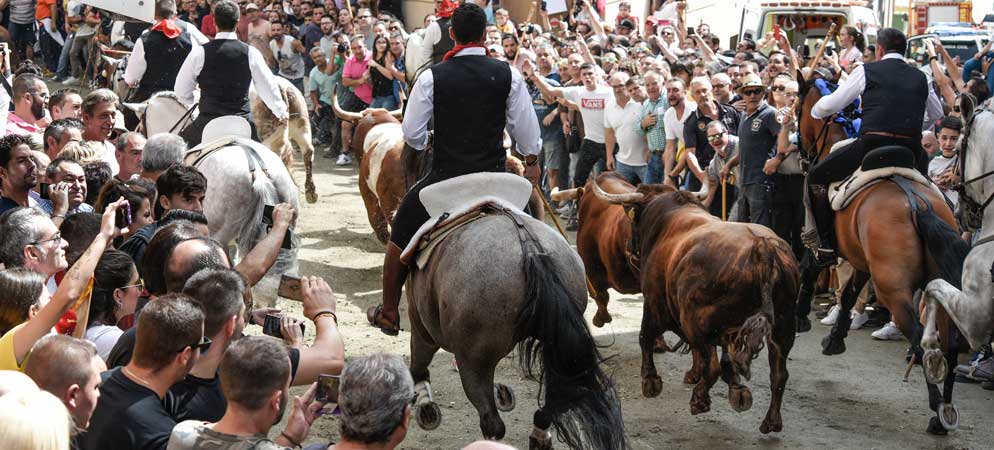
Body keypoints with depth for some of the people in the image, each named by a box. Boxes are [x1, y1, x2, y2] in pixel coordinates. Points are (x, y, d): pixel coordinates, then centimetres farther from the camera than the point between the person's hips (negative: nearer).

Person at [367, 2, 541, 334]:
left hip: (444, 175, -1)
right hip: (493, 178, 1)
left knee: (400, 234, 19)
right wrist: (531, 161, 23)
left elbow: (412, 134, -3)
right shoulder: (508, 76, -4)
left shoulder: (431, 77, -7)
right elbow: (526, 128, 5)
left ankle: (388, 315, 27)